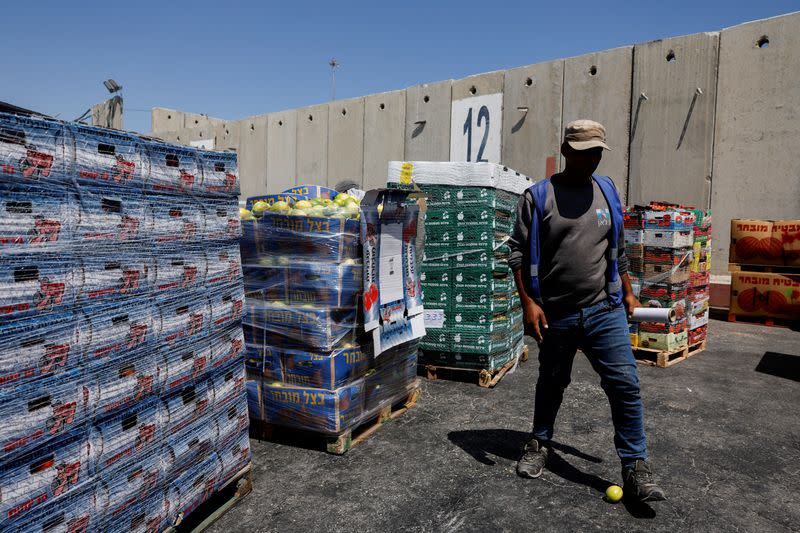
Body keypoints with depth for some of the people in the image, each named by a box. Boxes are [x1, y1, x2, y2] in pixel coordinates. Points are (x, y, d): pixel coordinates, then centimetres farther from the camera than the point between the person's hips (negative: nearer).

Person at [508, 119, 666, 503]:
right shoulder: (538, 197, -4)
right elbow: (519, 253, -5)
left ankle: (635, 468, 11)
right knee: (551, 383, 15)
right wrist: (528, 302, -11)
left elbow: (618, 249, 18)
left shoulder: (607, 192, 8)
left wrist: (628, 291, 16)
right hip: (554, 314, -2)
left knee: (625, 384, -4)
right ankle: (540, 444, 38)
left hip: (605, 310, 2)